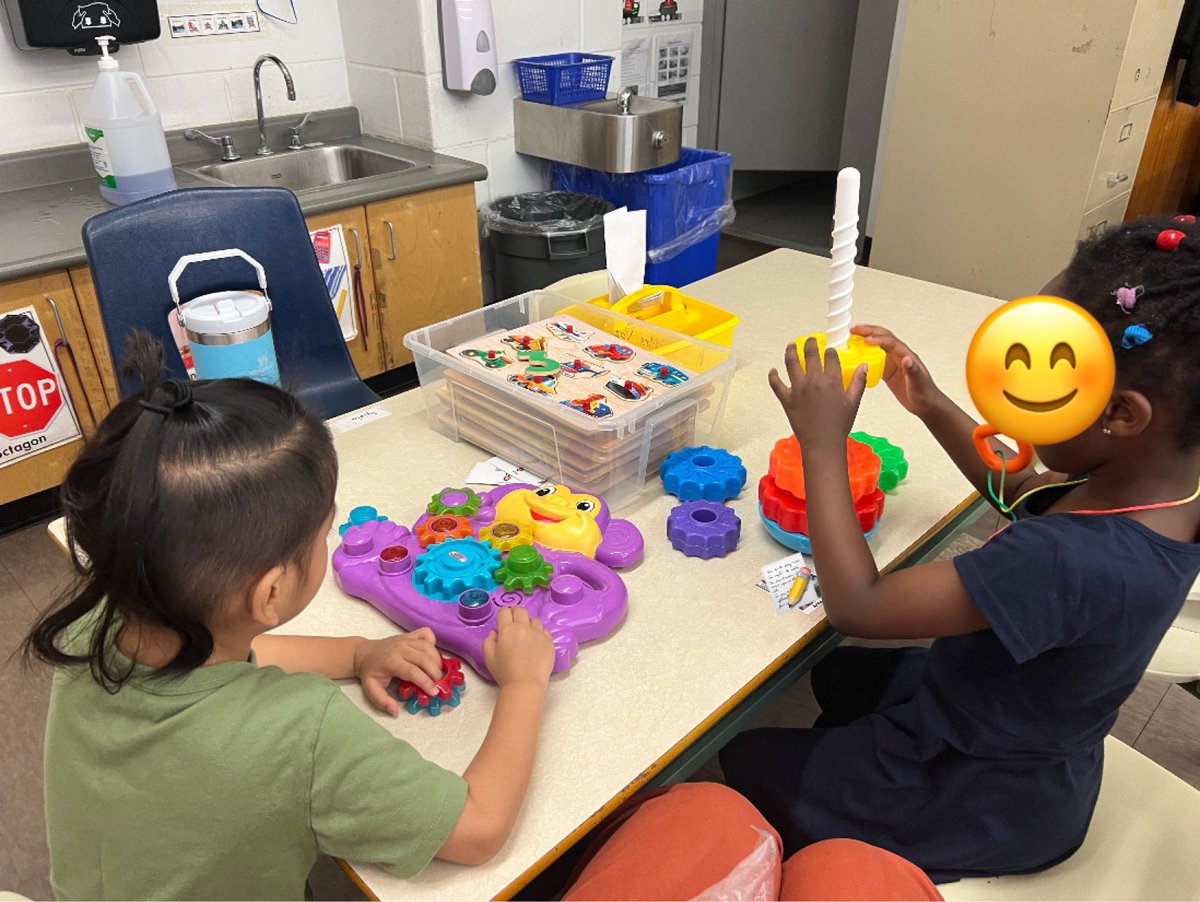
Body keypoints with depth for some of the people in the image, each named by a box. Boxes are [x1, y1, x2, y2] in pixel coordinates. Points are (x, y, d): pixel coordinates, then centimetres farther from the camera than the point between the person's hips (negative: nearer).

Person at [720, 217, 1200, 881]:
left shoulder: (1075, 562, -44)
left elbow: (856, 606, -37)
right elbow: (1021, 491, 7)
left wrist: (823, 447, -30)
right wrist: (932, 406, -4)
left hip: (985, 808, -8)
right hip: (1036, 753, 8)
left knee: (748, 762, 9)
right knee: (840, 676, 29)